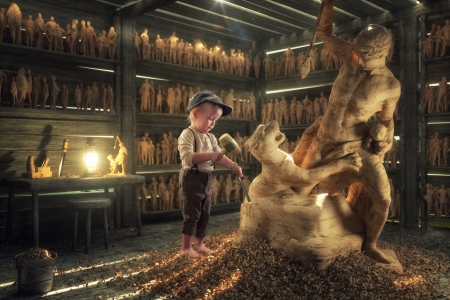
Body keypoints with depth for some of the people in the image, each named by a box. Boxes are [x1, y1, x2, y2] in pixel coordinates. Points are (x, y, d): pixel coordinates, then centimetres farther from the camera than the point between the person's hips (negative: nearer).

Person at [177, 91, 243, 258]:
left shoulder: (211, 138, 10)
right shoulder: (187, 135, -15)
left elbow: (220, 156, 12)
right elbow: (187, 157, -28)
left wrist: (233, 166, -4)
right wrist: (209, 156, -34)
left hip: (207, 181, 8)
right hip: (192, 180, -8)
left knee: (204, 214, 15)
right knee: (192, 214, -1)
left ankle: (199, 243, 29)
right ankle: (185, 247, 12)